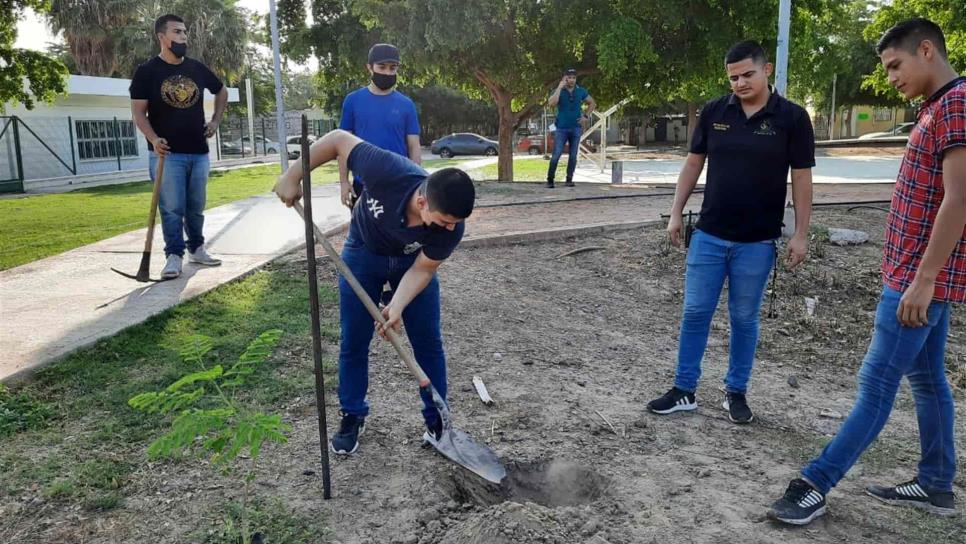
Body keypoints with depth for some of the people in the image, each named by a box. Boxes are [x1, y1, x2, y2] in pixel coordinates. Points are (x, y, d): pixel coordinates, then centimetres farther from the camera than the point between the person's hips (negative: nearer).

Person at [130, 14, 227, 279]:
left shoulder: (197, 68, 8)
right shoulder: (147, 71, -4)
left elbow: (222, 92, 25)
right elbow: (139, 112, -6)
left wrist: (215, 120, 13)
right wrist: (153, 139, -22)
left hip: (199, 152, 4)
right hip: (167, 153, -4)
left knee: (196, 207, 12)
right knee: (171, 208, -5)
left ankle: (196, 249, 25)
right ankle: (174, 256, 2)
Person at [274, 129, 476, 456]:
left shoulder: (451, 228, -33)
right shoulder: (388, 172, -41)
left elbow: (422, 269, -19)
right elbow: (339, 140, -26)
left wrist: (397, 306, -33)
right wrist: (293, 176, -21)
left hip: (412, 261, 1)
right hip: (363, 253, 0)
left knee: (428, 342, 0)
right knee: (354, 341, 3)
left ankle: (436, 419, 17)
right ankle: (352, 416, 22)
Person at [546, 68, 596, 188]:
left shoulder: (581, 91, 4)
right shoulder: (559, 91, -3)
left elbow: (593, 103, 17)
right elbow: (551, 103, -23)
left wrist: (586, 116, 5)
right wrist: (560, 87, -19)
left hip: (576, 128, 3)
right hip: (561, 128, -2)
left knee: (573, 156, 4)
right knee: (556, 155, -8)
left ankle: (569, 180, 12)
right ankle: (550, 180, 2)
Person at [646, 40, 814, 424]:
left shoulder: (792, 117, -4)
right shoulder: (713, 112, 2)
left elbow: (801, 178, -3)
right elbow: (693, 163, 9)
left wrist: (801, 234, -6)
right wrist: (676, 213, 4)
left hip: (757, 242, -2)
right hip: (708, 235, 2)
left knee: (744, 319, 9)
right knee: (695, 314, 5)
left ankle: (736, 392, 24)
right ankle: (684, 390, 16)